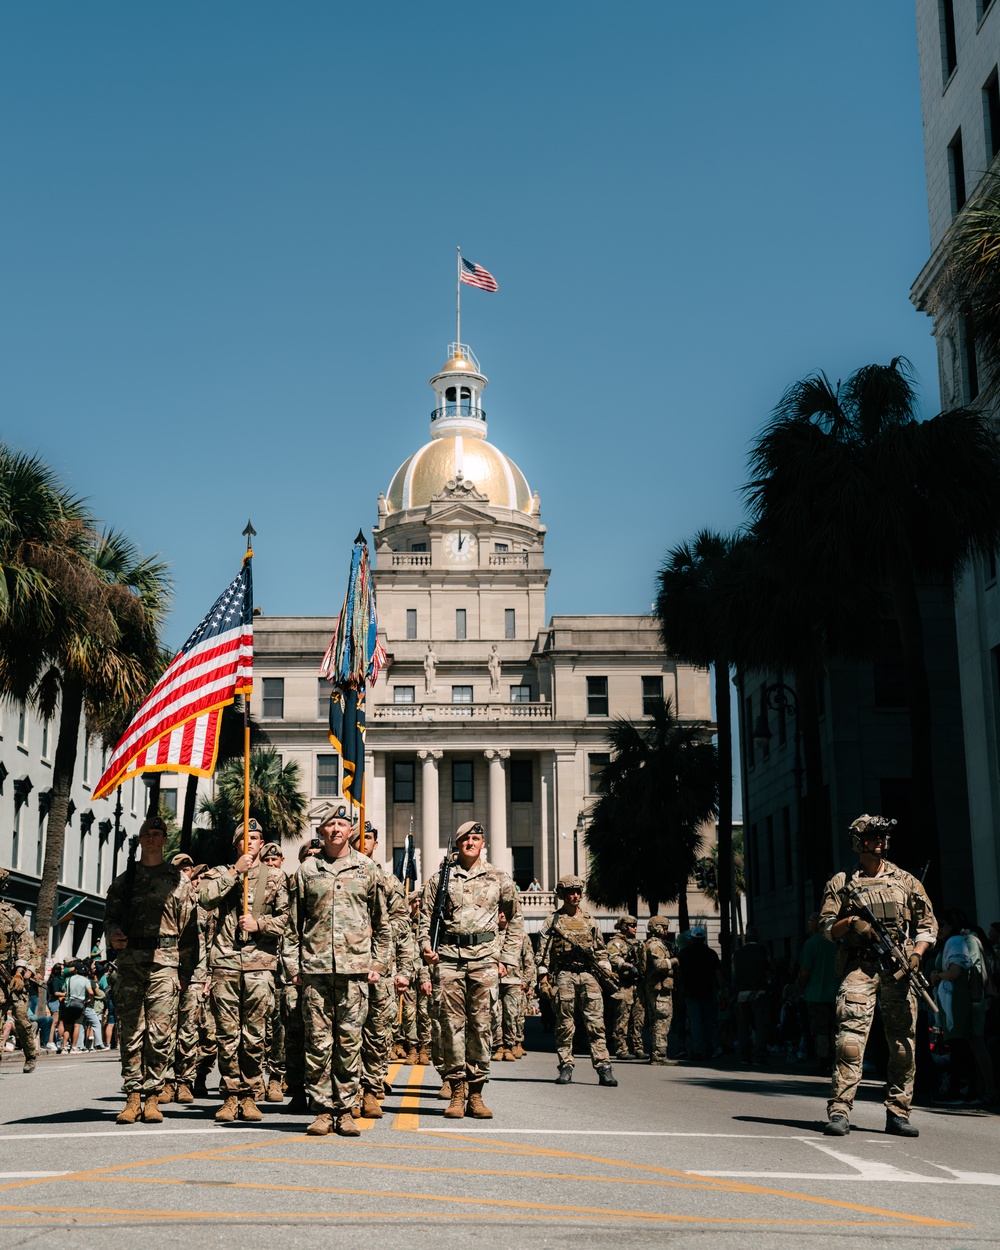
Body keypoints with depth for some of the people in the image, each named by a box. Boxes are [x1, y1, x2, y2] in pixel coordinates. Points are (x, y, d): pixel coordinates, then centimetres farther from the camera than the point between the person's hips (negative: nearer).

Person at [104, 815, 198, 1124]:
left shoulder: (178, 880, 10)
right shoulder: (124, 880, 18)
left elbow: (189, 928, 6)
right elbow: (110, 916, 17)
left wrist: (185, 971, 0)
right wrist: (112, 934, -7)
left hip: (164, 962, -2)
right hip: (129, 962, 2)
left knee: (160, 1033, -5)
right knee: (130, 1031, 1)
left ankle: (152, 1097, 1)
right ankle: (133, 1096, 6)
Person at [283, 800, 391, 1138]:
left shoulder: (366, 869, 9)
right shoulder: (307, 869, 8)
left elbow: (382, 922, 12)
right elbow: (294, 922, 11)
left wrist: (379, 963, 5)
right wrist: (292, 965, 4)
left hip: (355, 969, 0)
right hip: (315, 969, 0)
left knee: (350, 1041, 1)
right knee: (318, 1042, 1)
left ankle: (346, 1109, 9)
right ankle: (324, 1110, 9)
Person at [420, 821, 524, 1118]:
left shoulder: (499, 878, 11)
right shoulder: (440, 878, 11)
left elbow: (515, 920, 16)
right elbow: (425, 917, 13)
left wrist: (507, 958, 7)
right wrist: (426, 948, -4)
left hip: (485, 958, 0)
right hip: (448, 957, 0)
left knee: (482, 1024, 0)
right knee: (451, 1023, -2)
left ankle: (476, 1094, 7)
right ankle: (457, 1093, 4)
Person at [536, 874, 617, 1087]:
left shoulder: (589, 921, 15)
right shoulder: (553, 921, 6)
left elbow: (600, 950, 21)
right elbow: (543, 952, 3)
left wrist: (606, 970, 7)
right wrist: (543, 978, -6)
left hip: (588, 975, 2)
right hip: (564, 976, -2)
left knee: (596, 1023, -5)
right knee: (564, 1025, 1)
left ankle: (603, 1068, -5)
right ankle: (566, 1067, 9)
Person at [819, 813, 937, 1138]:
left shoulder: (904, 880, 15)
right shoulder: (841, 883, 11)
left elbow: (928, 924, 14)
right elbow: (826, 926, 8)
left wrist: (916, 953, -3)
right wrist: (850, 923, -12)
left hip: (898, 969, 2)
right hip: (858, 968, -2)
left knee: (903, 1043, 2)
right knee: (851, 1037, -14)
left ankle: (898, 1113, 12)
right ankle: (839, 1111, -15)